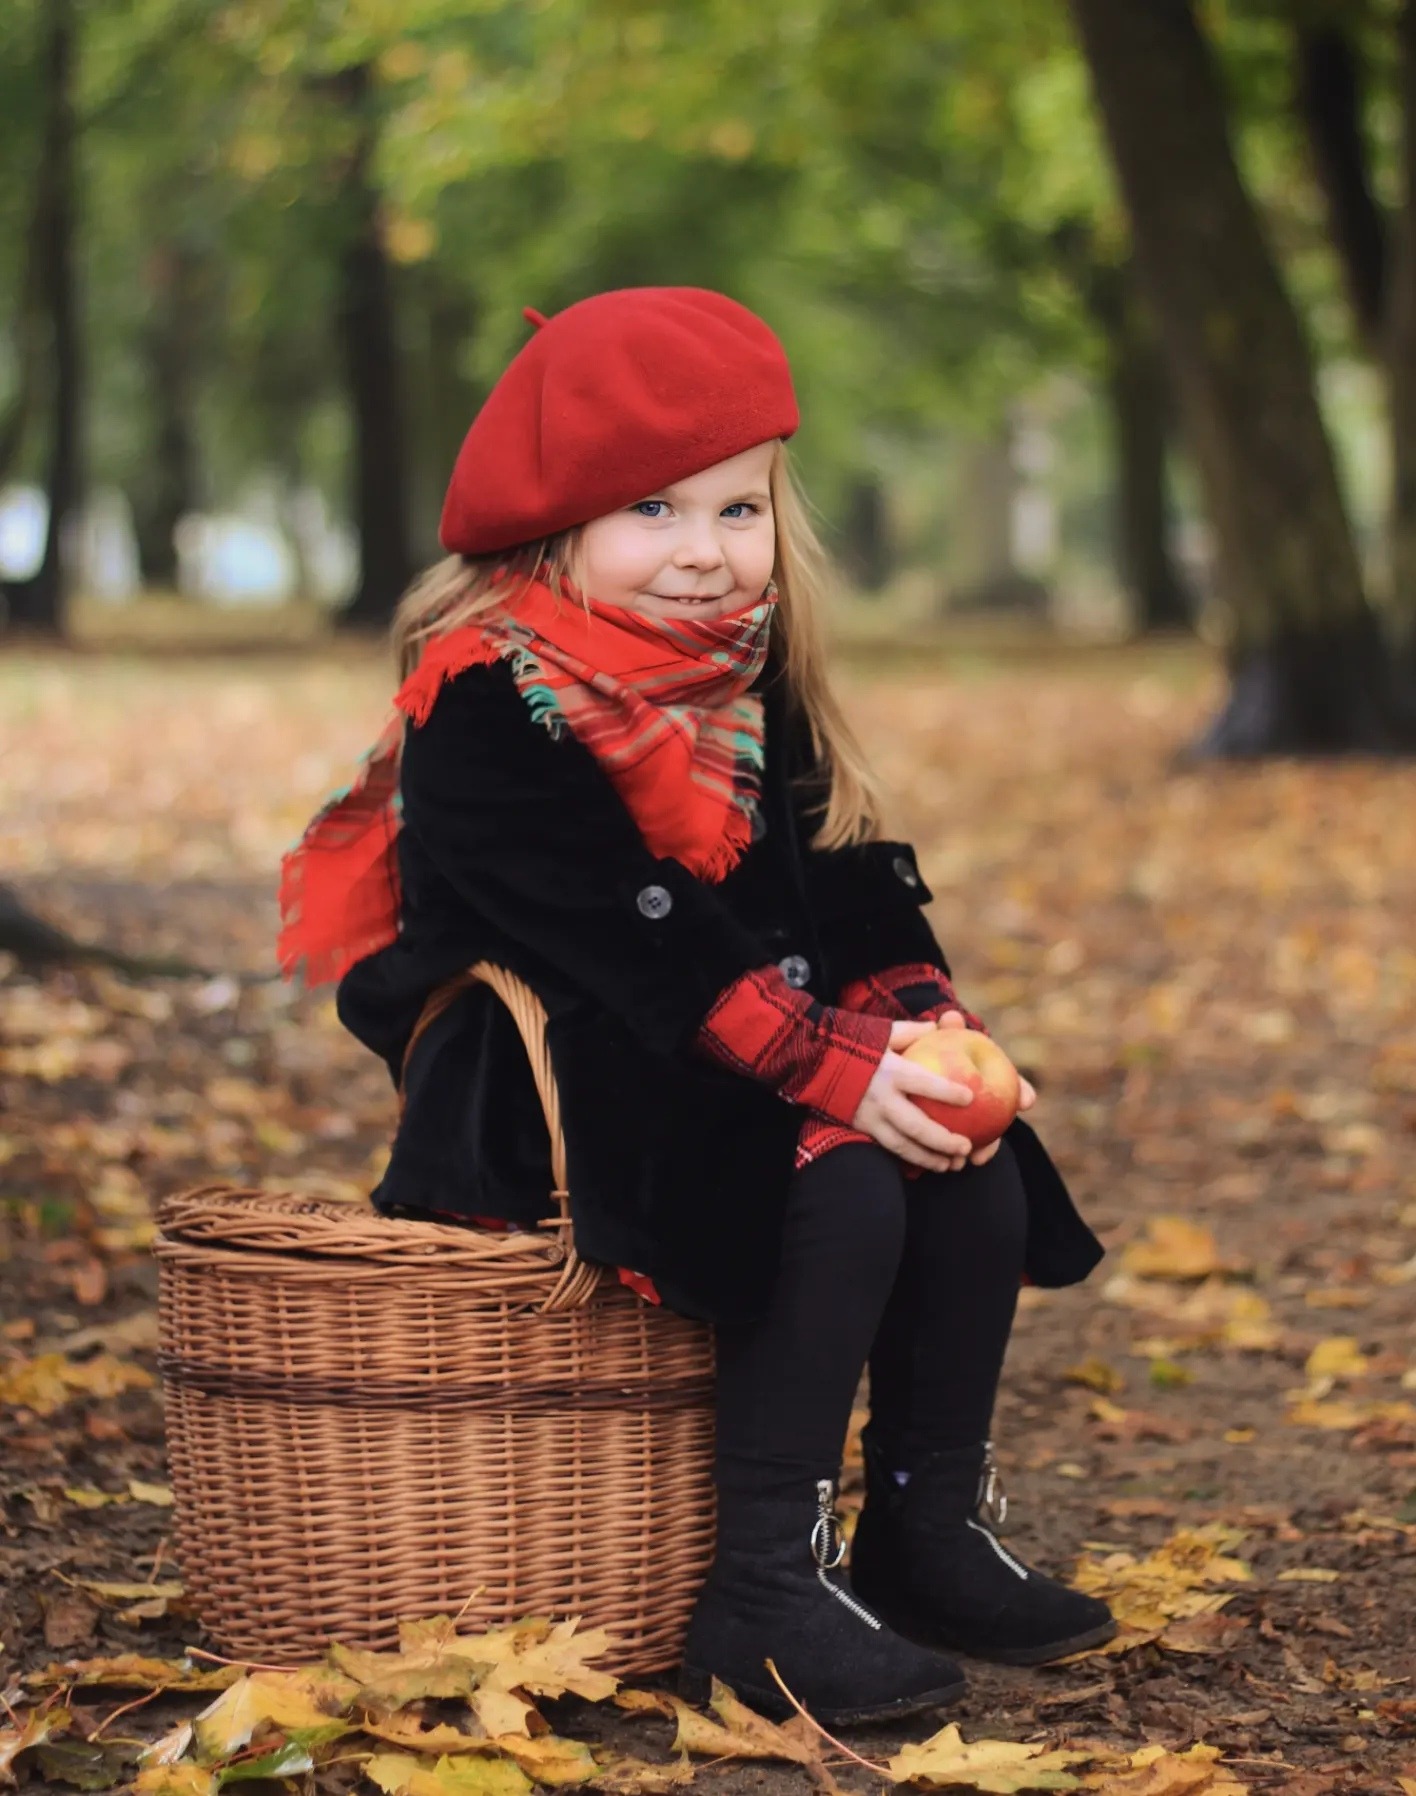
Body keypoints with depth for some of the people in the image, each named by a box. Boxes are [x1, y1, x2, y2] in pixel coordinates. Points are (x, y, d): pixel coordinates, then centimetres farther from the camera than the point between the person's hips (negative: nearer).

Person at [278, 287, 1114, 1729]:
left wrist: (925, 1027, -11)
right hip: (531, 1096, -8)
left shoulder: (755, 696, 13)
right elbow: (636, 946, -24)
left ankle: (930, 1534, 6)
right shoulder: (491, 706, -14)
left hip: (733, 1079, 8)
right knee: (839, 1187, -29)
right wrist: (834, 1069, -29)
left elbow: (851, 895, 9)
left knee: (977, 1173, -8)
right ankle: (765, 1596, -25)